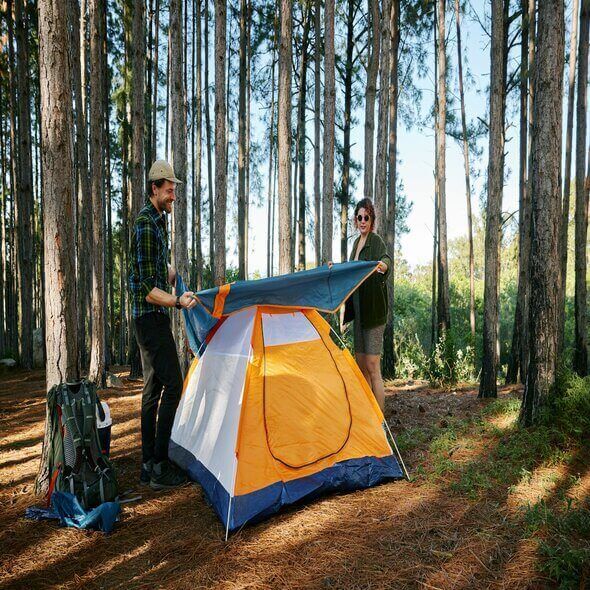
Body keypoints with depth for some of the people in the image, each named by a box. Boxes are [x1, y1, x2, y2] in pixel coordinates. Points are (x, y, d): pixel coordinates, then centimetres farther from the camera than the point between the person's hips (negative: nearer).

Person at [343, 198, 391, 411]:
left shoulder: (376, 241, -10)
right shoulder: (356, 243, 15)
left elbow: (386, 258, -34)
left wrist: (383, 265, -54)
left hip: (373, 311, -9)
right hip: (358, 312, 9)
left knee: (373, 368, -8)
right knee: (361, 366, 13)